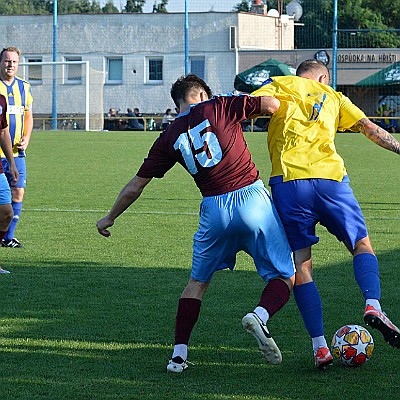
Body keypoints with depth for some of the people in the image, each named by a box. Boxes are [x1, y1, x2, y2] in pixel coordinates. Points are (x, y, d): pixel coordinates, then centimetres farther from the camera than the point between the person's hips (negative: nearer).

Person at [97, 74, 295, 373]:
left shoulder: (169, 138, 9)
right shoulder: (219, 107, 2)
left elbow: (136, 185, 15)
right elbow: (273, 104, -6)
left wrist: (110, 217, 28)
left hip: (214, 211, 2)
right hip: (252, 198, -2)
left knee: (198, 282, 22)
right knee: (284, 277, 8)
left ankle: (179, 353, 15)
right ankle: (261, 316, -23)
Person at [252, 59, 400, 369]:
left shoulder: (280, 85, 17)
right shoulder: (333, 97, 23)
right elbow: (371, 129, 18)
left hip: (288, 179, -1)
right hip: (331, 177, 1)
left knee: (301, 264, 4)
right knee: (362, 245, 17)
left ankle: (320, 347, -2)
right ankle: (373, 306, -10)